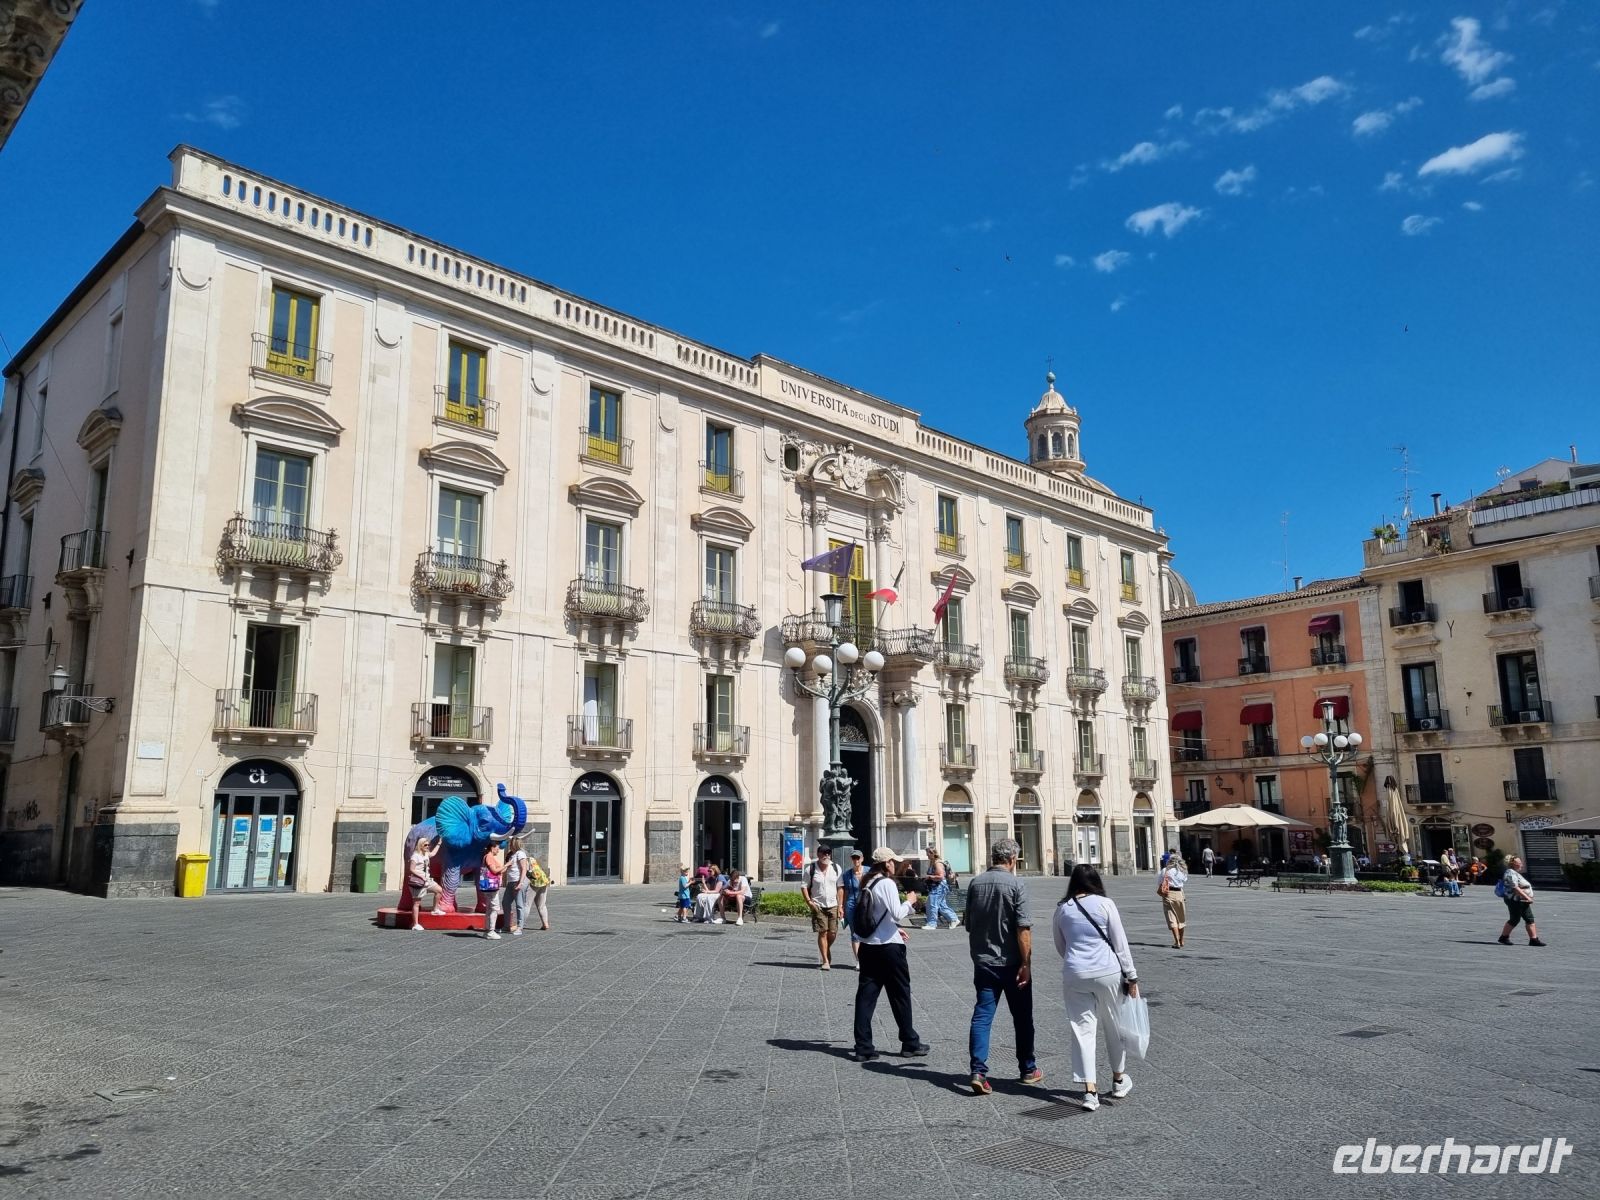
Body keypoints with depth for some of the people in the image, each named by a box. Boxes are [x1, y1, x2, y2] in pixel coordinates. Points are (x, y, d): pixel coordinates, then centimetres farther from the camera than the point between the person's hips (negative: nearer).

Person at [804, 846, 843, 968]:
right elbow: (804, 887, 2)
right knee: (822, 932, -6)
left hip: (833, 906, 2)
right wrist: (809, 901, -11)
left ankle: (826, 951, 31)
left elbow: (839, 888, 7)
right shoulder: (811, 870, -2)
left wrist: (840, 905, 2)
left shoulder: (836, 869, 5)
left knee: (832, 934, 2)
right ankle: (825, 961, 2)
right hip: (818, 906, -2)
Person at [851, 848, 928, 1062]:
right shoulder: (887, 884, -13)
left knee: (866, 994, 5)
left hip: (867, 946, 7)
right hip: (889, 946, -6)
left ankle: (862, 1047, 4)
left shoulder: (866, 884, 9)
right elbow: (896, 914, -18)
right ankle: (910, 1043, 20)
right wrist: (909, 901, -1)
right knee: (901, 994, 8)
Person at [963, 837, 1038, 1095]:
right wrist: (1026, 963, -15)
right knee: (1022, 1018, 12)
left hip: (983, 962, 4)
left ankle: (978, 1071, -10)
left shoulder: (975, 884, 4)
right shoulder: (1015, 885, -12)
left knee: (982, 1016, 2)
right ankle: (1028, 1069, 24)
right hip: (1011, 963, -4)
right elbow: (1023, 928, -18)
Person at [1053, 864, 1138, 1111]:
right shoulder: (1105, 905, -5)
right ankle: (1119, 1079, 32)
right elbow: (1120, 944, -3)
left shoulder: (1062, 909, 3)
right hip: (1107, 972, -1)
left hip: (1074, 976, 1)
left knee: (1082, 1029, 4)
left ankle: (1089, 1090, 0)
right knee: (1114, 1026, 17)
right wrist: (1131, 976, 3)